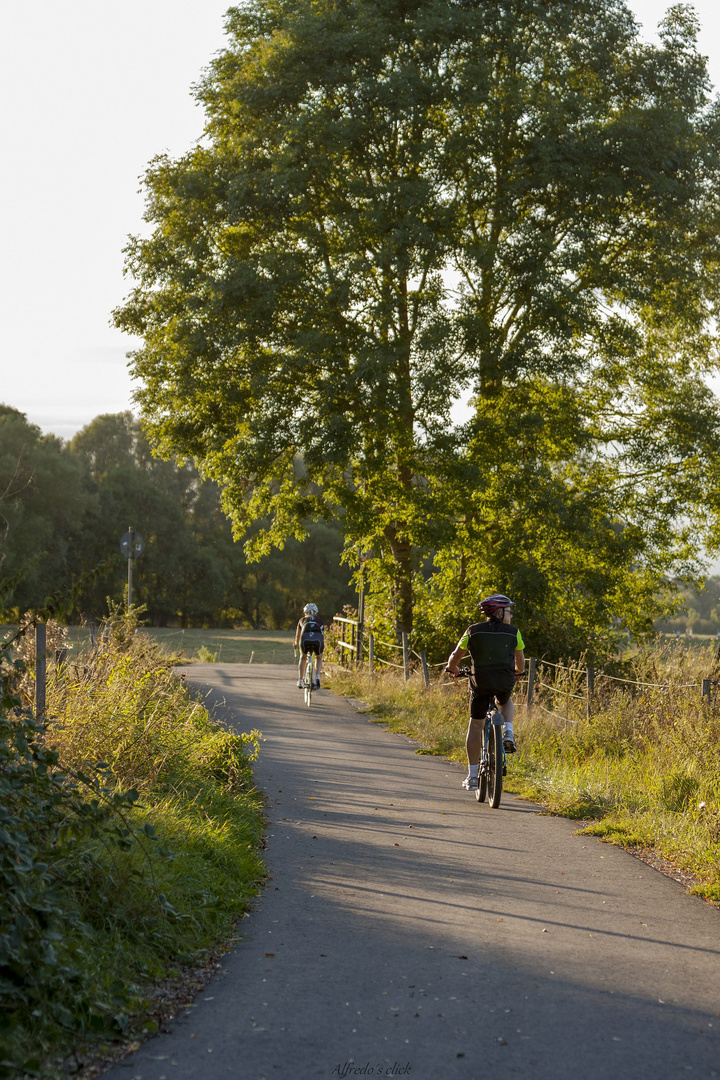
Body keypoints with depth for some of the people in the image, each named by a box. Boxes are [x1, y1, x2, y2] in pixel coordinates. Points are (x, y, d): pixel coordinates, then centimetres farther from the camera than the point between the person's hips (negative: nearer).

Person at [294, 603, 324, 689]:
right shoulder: (319, 621, 31)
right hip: (318, 640, 0)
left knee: (303, 658, 27)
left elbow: (298, 635, 43)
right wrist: (323, 645, 61)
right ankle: (317, 676, 6)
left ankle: (300, 681, 21)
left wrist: (296, 644, 62)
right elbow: (323, 635, 41)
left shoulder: (302, 620, 30)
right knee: (319, 658, 28)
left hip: (305, 639, 0)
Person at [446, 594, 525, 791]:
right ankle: (508, 733, 7)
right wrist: (518, 673, 39)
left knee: (475, 726, 12)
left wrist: (452, 669, 34)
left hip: (480, 682, 0)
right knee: (506, 703, 36)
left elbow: (455, 656, 12)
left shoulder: (473, 631, 6)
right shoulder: (513, 632, 6)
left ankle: (472, 776, 10)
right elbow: (520, 661, 18)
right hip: (505, 682, 0)